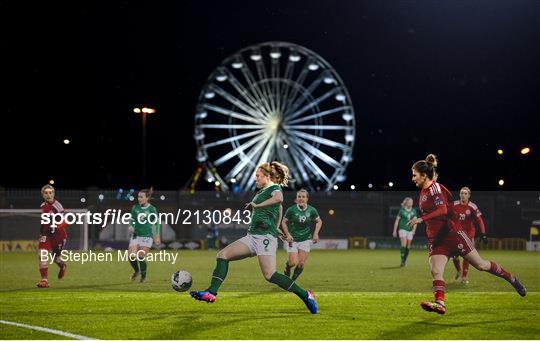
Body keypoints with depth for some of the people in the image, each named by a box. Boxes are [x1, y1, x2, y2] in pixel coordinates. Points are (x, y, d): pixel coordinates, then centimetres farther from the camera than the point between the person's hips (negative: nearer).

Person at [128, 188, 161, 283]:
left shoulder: (152, 209, -4)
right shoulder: (135, 208, 4)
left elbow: (156, 222, 6)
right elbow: (132, 220, 14)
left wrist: (157, 236, 5)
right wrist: (131, 227, -7)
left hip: (147, 236, -3)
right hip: (135, 235, 3)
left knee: (141, 257, -10)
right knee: (131, 256, -8)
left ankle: (143, 276, 15)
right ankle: (136, 271, 23)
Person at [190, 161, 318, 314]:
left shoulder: (274, 189, -4)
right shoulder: (261, 192, 23)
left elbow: (279, 198, -30)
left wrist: (256, 205, -24)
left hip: (265, 237, -9)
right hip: (252, 236, 9)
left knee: (270, 275, -19)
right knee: (223, 255, -3)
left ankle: (305, 295, -8)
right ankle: (211, 293, -9)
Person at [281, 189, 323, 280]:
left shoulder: (312, 210, -5)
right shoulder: (291, 210, -11)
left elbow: (319, 221, 11)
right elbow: (284, 222, 3)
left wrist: (316, 233, -2)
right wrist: (287, 234, -10)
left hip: (305, 239, 2)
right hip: (292, 239, -2)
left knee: (301, 263, -7)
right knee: (293, 262, -14)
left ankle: (292, 281, 15)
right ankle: (287, 268, 23)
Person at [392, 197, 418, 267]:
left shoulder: (413, 211, 7)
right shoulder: (402, 210, -2)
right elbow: (397, 220, 2)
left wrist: (414, 229, -13)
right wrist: (395, 231, 2)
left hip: (410, 230, 4)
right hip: (403, 229, -4)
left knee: (408, 246, 5)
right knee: (404, 244, -19)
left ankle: (405, 260, 20)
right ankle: (402, 261, -20)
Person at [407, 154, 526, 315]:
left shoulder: (435, 187, -13)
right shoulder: (424, 191, 14)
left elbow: (443, 210, -26)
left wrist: (421, 219, -31)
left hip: (451, 233, -8)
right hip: (435, 239, 8)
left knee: (481, 265, 0)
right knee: (435, 271, -17)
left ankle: (512, 279, 19)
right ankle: (439, 303, -32)